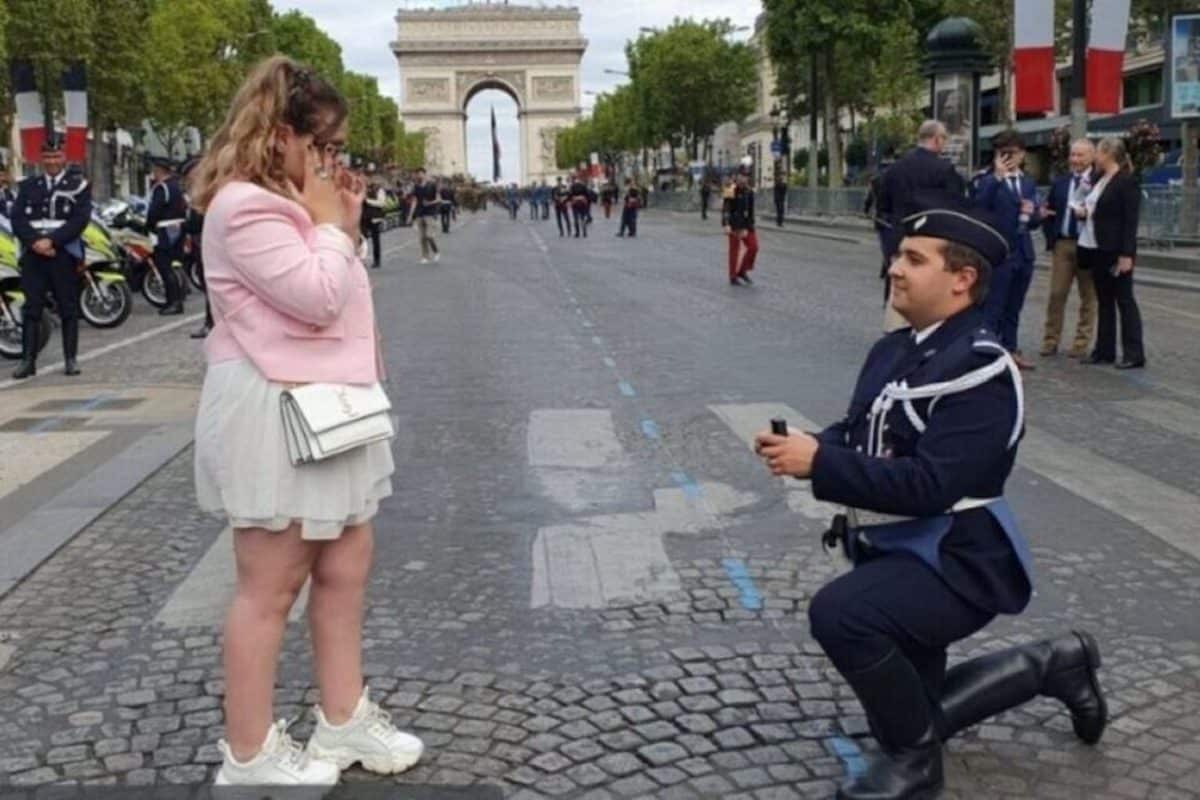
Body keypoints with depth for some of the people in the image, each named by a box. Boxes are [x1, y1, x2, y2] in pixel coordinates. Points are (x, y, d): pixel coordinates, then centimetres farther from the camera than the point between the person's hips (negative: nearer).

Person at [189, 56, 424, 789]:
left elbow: (336, 299, 18)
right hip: (276, 414, -10)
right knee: (271, 586, 0)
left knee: (347, 564, 15)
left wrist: (346, 227, 7)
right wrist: (330, 224, -12)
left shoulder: (289, 202, 14)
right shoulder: (245, 207, -17)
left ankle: (345, 720, 29)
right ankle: (249, 757, 13)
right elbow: (319, 299, -25)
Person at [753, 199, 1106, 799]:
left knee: (839, 613, -35)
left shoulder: (979, 366, -22)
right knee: (910, 712, 20)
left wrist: (819, 464, -33)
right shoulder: (893, 350, 4)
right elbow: (857, 437, 9)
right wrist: (804, 446, -13)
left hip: (954, 560, -9)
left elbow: (931, 485, -31)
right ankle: (1054, 665, 37)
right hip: (896, 548, 9)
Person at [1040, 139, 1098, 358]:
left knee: (1088, 297, 5)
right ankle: (1050, 340, 11)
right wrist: (1050, 236, 5)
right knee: (1056, 294, 4)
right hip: (1062, 244, 4)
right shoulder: (1060, 182, 12)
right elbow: (1049, 210, 17)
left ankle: (1081, 343, 12)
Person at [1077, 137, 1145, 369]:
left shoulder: (1126, 181, -12)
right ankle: (1104, 350, 18)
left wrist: (1126, 254, -20)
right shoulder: (1099, 179, 11)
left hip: (1116, 251, -8)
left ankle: (1134, 354, 2)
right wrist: (1085, 211, 2)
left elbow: (1131, 220, -16)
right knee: (1104, 301, 12)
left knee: (1124, 300, -3)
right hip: (1097, 249, 8)